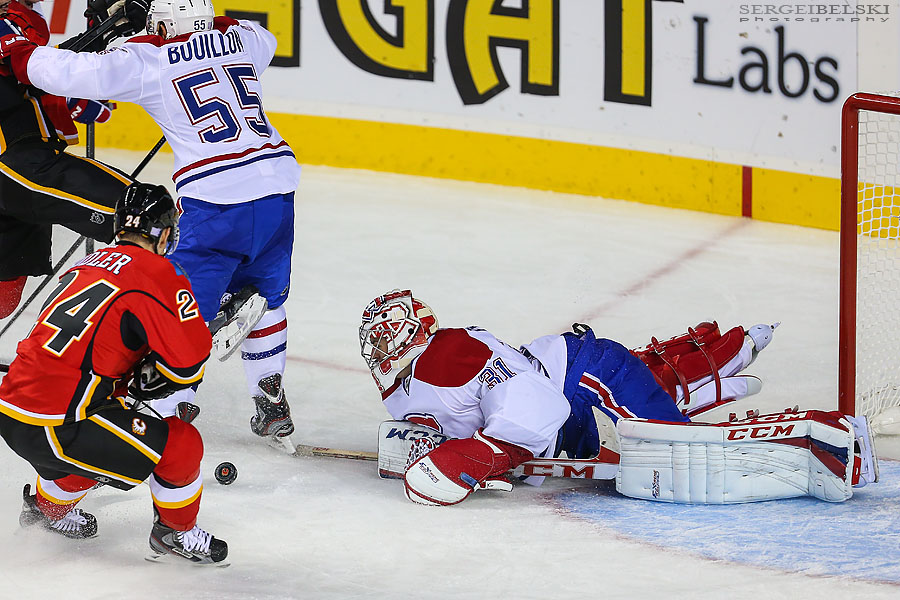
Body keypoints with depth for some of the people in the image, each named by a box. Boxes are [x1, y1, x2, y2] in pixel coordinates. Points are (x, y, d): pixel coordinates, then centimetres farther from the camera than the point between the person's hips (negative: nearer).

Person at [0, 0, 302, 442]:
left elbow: (78, 74, -8)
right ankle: (272, 406, 29)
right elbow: (264, 39, 41)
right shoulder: (240, 40, 16)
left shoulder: (149, 60, -1)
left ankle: (169, 415, 0)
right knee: (264, 300, 24)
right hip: (277, 183, 6)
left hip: (215, 202, -6)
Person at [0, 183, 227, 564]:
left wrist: (128, 381, 18)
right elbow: (189, 364, -11)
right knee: (181, 444, 1)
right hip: (51, 428, -9)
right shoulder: (156, 274, -8)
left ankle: (48, 506, 54)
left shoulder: (87, 266, 17)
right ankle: (176, 532, 20)